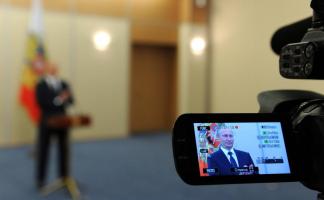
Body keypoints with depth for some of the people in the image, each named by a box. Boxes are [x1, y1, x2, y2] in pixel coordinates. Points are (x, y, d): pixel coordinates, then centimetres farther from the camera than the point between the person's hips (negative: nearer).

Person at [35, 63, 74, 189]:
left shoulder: (63, 84, 10)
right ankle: (40, 179, 12)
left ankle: (64, 177, 18)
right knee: (43, 151, 3)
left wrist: (65, 100, -19)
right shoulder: (40, 85, -3)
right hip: (47, 122, -4)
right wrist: (58, 100, -23)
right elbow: (42, 102, -16)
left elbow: (70, 100, 2)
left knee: (64, 150, 8)